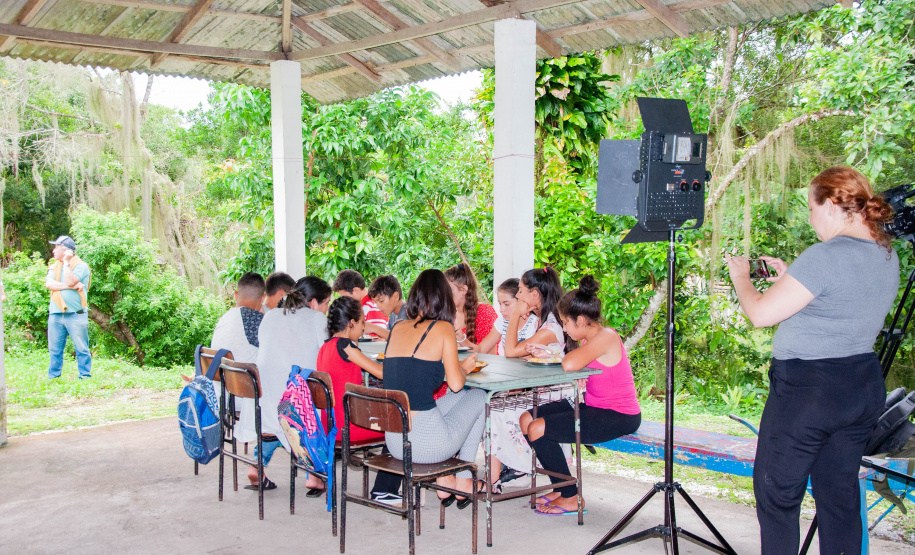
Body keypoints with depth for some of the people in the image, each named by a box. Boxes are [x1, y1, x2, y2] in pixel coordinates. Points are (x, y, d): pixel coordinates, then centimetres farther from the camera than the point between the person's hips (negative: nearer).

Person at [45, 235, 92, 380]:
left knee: (81, 349, -1)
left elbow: (70, 281, -19)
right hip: (55, 314, 5)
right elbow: (49, 284, -3)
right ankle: (53, 378, 16)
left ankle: (85, 377, 5)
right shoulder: (54, 267, 15)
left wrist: (66, 262, -10)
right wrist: (71, 286, -14)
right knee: (54, 349, 9)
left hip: (76, 315, -5)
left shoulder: (81, 266, -2)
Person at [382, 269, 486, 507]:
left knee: (457, 399, 30)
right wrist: (465, 367, 15)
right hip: (426, 445, -6)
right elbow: (456, 383, -6)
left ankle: (444, 481, 28)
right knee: (479, 397, 21)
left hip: (393, 442, 6)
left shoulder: (397, 328, 9)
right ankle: (463, 481, 28)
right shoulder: (443, 328, -6)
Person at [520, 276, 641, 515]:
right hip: (595, 407, 10)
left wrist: (567, 355, -12)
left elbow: (570, 365, -34)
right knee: (527, 419, 7)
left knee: (538, 429, -17)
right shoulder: (592, 339, 8)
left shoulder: (606, 337, -21)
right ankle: (561, 489, 16)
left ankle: (571, 498, 0)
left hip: (618, 417, -10)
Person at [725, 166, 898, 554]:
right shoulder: (887, 256, 6)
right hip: (865, 385, 9)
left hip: (807, 389, -8)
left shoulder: (827, 255, -21)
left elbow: (760, 314, -19)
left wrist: (740, 276, -1)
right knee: (840, 493, 19)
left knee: (777, 492, 7)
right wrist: (790, 276, 17)